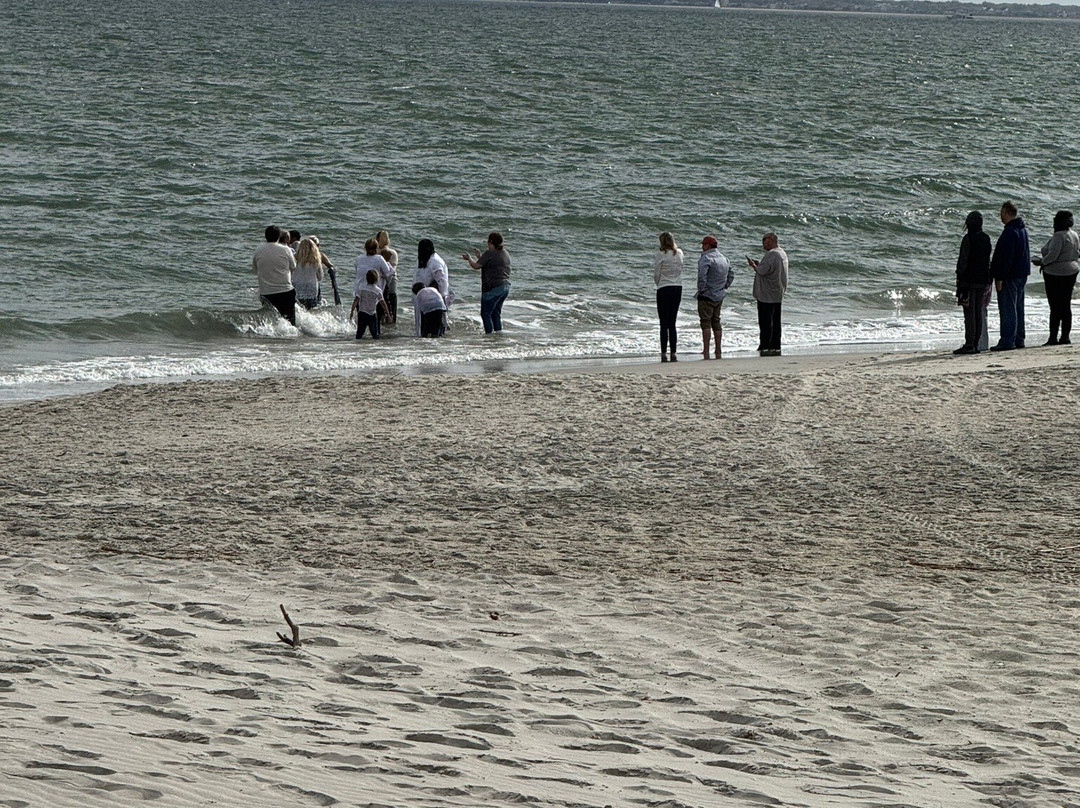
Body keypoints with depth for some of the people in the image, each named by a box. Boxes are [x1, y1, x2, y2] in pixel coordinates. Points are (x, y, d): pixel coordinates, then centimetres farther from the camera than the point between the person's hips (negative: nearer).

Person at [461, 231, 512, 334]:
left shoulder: (489, 253, -14)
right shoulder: (505, 253, 13)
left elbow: (476, 266, -10)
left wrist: (469, 258, 8)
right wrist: (479, 256, 29)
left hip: (493, 288, -9)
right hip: (505, 287, 9)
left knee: (485, 313, -3)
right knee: (496, 313, 17)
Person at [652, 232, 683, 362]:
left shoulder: (661, 255, -11)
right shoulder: (679, 253, 4)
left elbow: (656, 275, -7)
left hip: (664, 289, -5)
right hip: (678, 288, 5)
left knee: (664, 324, -2)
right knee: (672, 324, 10)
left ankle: (663, 354, -5)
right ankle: (673, 354, 7)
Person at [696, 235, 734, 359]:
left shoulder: (706, 258, -14)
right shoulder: (723, 258, 14)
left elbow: (702, 274, -28)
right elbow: (731, 274, 22)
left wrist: (701, 289, -18)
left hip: (707, 295, -8)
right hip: (720, 296, 8)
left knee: (706, 322, -7)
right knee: (716, 322, 15)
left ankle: (706, 351, -12)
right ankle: (718, 351, 18)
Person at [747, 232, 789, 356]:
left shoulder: (771, 254, -17)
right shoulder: (782, 254, 15)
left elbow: (762, 271, -21)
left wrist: (753, 265, -2)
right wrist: (758, 264, 14)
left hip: (767, 294, -10)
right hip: (778, 295, 10)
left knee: (765, 321, -7)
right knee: (775, 321, 11)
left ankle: (765, 347, -8)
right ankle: (775, 347, 12)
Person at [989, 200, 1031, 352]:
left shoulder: (1010, 232, -19)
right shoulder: (1022, 229, 13)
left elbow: (1006, 257, -22)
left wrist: (999, 278, -20)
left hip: (1010, 276, -10)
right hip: (1022, 274, 10)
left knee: (1007, 309, -8)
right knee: (1018, 308, 15)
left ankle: (1007, 341, -10)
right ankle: (1018, 339, 20)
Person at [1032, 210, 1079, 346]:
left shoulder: (1059, 236, -18)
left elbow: (1052, 255, -24)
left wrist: (1041, 263, -9)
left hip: (1056, 274, -9)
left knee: (1055, 307, -6)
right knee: (1066, 305, 10)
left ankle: (1053, 337, -6)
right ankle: (1065, 337, 11)